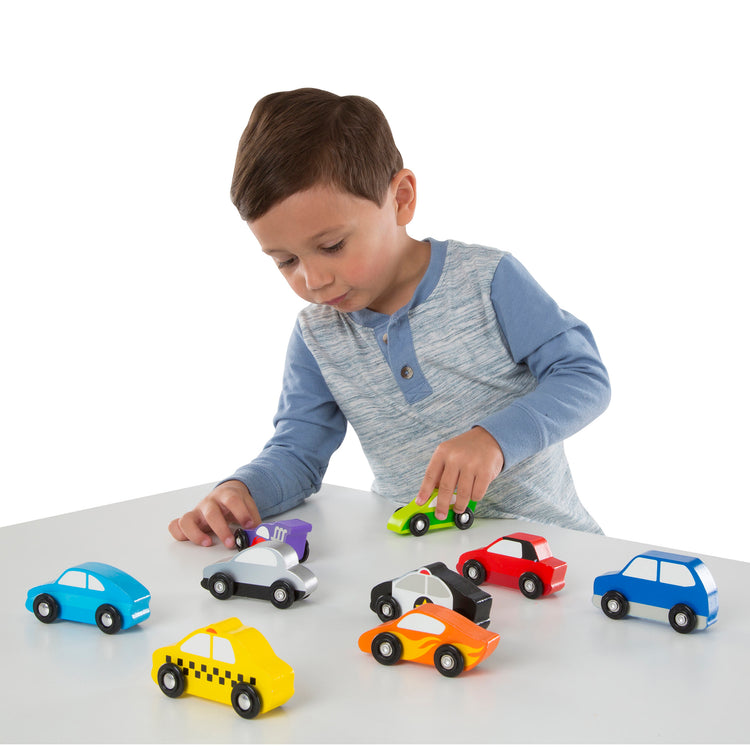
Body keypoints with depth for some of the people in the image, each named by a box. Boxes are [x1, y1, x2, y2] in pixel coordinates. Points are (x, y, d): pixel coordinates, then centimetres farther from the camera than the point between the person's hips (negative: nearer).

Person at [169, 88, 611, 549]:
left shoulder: (487, 279, -8)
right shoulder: (316, 337, 5)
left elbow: (585, 377, -10)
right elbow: (297, 453, 6)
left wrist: (493, 437, -27)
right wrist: (240, 489, -16)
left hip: (538, 531, -2)